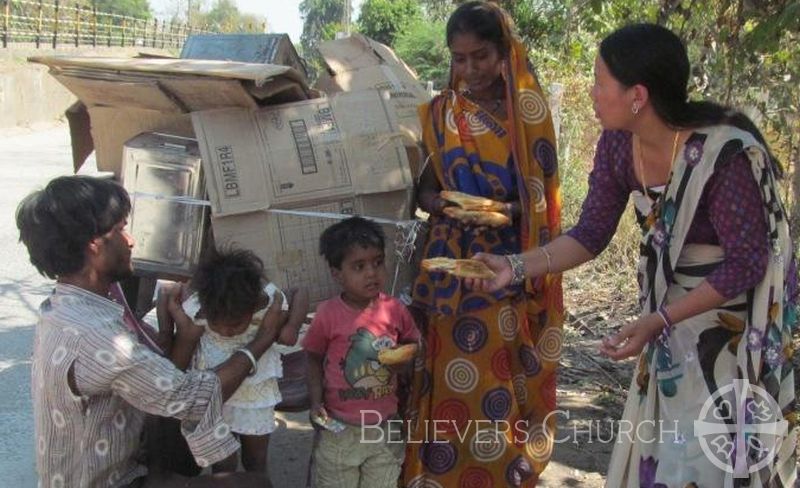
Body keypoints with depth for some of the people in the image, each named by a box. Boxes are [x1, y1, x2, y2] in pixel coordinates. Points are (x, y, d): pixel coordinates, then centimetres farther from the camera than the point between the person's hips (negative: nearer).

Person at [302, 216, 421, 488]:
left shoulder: (395, 310, -9)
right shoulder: (328, 315, -15)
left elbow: (412, 347, 8)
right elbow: (314, 359, -1)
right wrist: (316, 401, -10)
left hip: (385, 425, 2)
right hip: (340, 428, -2)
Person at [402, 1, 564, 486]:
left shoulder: (529, 109, -1)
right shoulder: (441, 113, 3)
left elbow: (542, 195, 3)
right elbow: (426, 190, 4)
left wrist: (507, 211, -16)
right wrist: (447, 205, -18)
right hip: (456, 269, 1)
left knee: (509, 382, 6)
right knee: (459, 383, 4)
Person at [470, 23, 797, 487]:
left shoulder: (726, 153, -30)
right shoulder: (617, 145, -10)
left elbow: (747, 263, -23)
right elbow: (592, 234, -4)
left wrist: (654, 322, -28)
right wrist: (517, 266, -17)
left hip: (736, 320, -6)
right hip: (674, 308, 6)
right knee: (659, 446, 18)